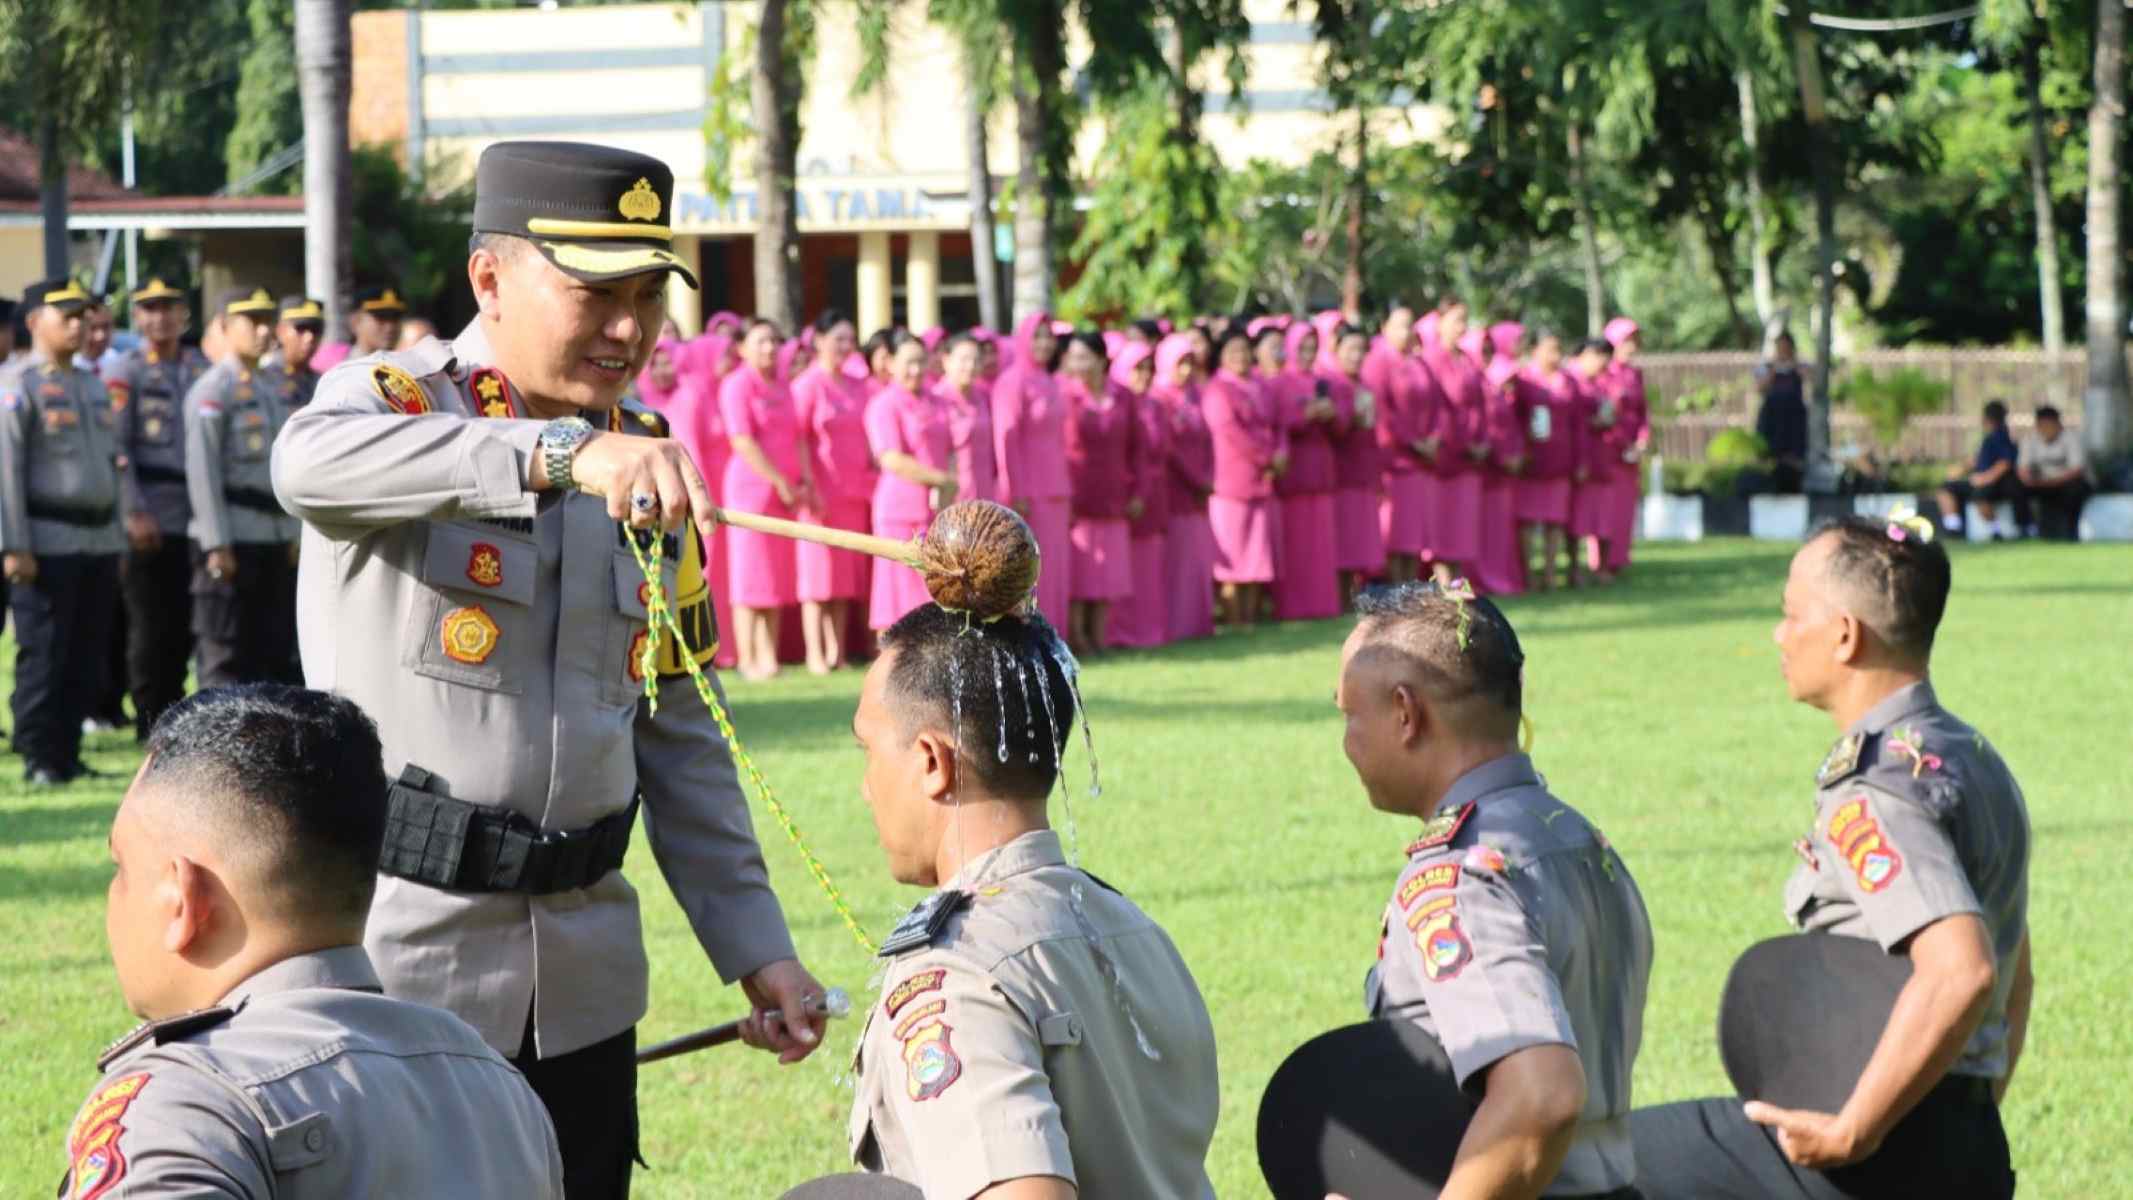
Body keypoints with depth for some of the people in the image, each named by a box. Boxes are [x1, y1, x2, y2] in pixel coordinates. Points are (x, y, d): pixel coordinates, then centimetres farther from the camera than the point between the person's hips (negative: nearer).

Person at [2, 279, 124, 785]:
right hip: (48, 545, -7)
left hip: (99, 541, 7)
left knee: (87, 661, 7)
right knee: (43, 656, -5)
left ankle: (68, 756, 14)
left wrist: (117, 540, 18)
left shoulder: (93, 387, 17)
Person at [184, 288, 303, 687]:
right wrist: (217, 544, -17)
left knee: (277, 648, 9)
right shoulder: (213, 390, -8)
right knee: (227, 655, -3)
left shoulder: (279, 385, 15)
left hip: (276, 538, 7)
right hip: (232, 539, -7)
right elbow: (202, 470, -13)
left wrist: (295, 532, 13)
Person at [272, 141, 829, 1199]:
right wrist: (564, 452, -45)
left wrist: (753, 945, 11)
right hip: (396, 956, -6)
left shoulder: (646, 463, 12)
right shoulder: (390, 396, -6)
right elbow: (310, 463, -33)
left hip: (583, 980, 6)